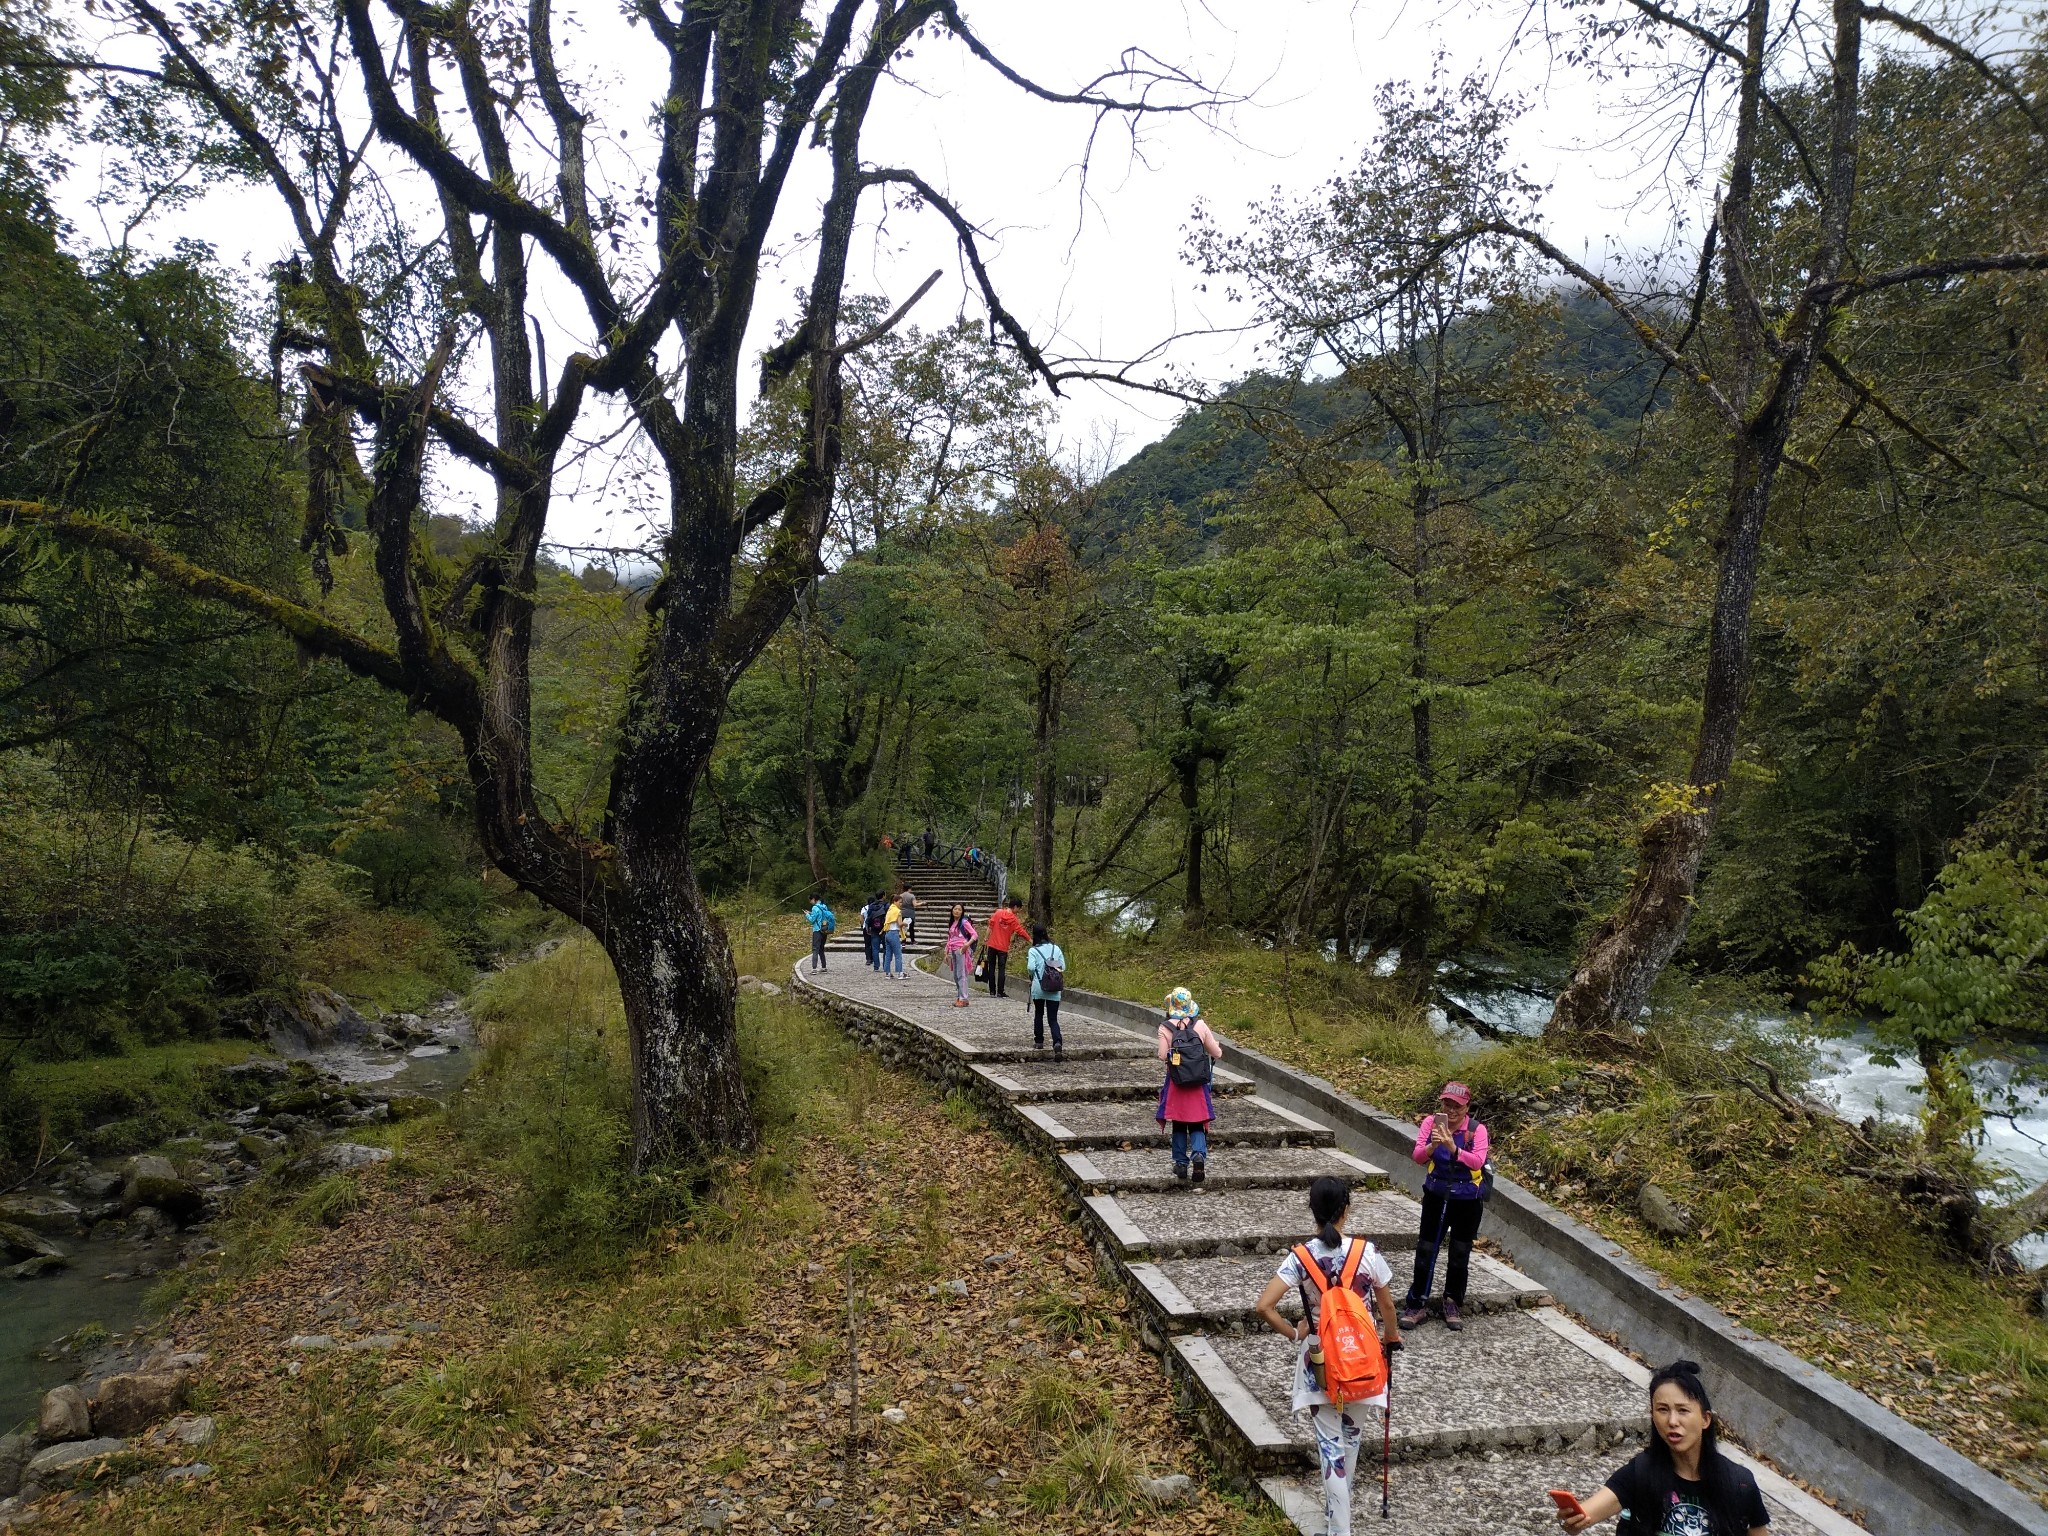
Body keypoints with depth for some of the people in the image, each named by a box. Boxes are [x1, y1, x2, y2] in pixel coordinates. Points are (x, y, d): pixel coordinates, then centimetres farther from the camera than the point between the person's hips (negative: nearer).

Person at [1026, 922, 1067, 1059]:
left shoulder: (1033, 951, -4)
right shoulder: (1056, 948, 5)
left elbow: (1031, 968, -16)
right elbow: (1063, 967, 4)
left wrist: (1032, 974, 5)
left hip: (1038, 987, -2)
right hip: (1054, 989, 2)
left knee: (1038, 1015, 20)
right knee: (1053, 1018, 2)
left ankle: (1039, 1042, 26)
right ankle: (1057, 1043, -20)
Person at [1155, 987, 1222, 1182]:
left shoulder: (1165, 1028, -7)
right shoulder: (1200, 1026, -3)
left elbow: (1163, 1056, -12)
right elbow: (1216, 1054, 1)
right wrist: (1218, 1046, 23)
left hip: (1176, 1085, 0)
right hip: (1198, 1085, 0)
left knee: (1179, 1126, 14)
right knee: (1197, 1125, 9)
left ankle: (1181, 1163, 15)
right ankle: (1199, 1154, -15)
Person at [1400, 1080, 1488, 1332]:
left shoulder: (1476, 1129, -15)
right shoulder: (1431, 1122, -10)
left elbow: (1477, 1161, -29)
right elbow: (1417, 1155, -18)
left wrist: (1453, 1148, -45)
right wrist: (1432, 1145, -39)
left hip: (1468, 1200, -1)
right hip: (1436, 1196, 1)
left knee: (1460, 1255, 12)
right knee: (1425, 1252, 4)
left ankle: (1453, 1304, 30)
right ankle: (1417, 1305, 15)